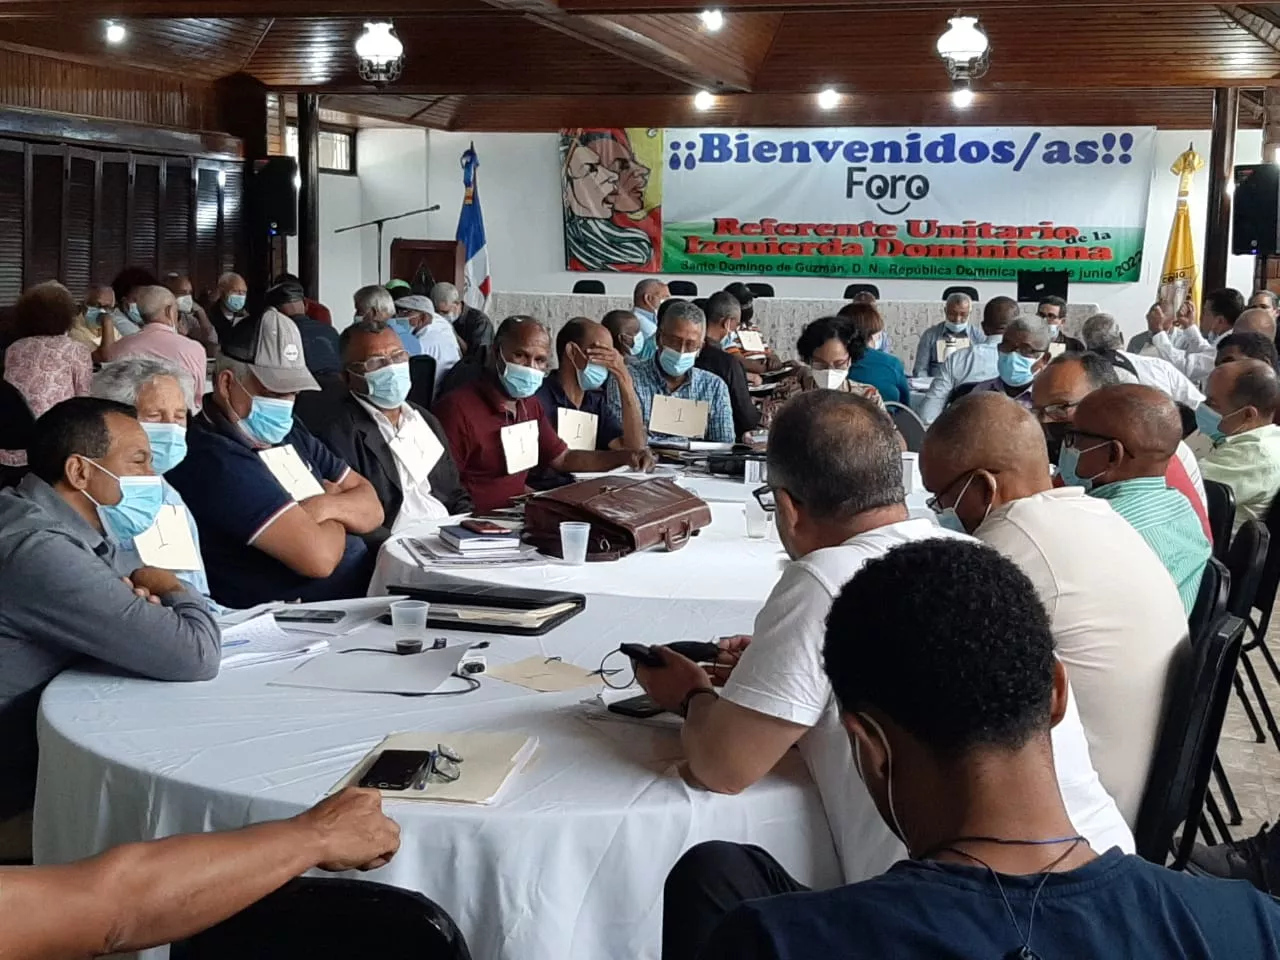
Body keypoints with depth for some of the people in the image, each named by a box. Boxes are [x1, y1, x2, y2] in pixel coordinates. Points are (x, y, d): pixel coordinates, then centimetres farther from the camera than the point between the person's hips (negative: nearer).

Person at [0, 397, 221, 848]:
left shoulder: (66, 524, 5)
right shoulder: (39, 551, -25)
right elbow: (196, 656, -26)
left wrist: (142, 600, -6)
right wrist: (170, 589, -5)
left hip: (47, 738, 9)